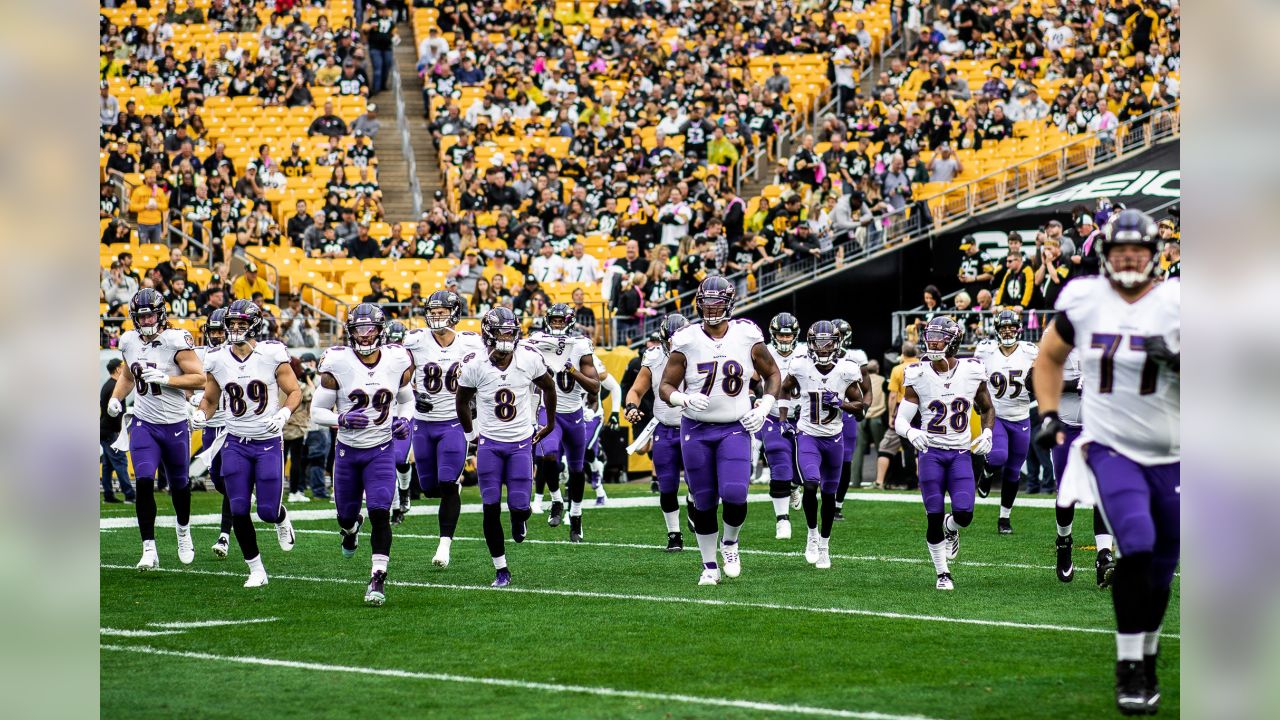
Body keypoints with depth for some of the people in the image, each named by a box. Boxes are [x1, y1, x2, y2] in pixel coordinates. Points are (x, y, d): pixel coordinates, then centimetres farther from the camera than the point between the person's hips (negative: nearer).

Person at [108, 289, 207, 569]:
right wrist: (116, 398, 7)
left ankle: (184, 531, 43)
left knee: (178, 485, 14)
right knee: (144, 483, -13)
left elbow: (199, 378, -16)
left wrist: (164, 378, -25)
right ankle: (149, 550, -11)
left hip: (175, 424, -3)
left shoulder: (176, 340, -14)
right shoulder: (129, 341, 3)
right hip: (143, 423, 3)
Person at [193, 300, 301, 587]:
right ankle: (256, 570, 11)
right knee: (238, 511, -3)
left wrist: (283, 414, -21)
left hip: (269, 442, -3)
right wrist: (201, 414, -9)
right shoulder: (217, 360, -1)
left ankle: (281, 519, 35)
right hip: (235, 443, 3)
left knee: (268, 511, -4)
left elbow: (295, 392, -2)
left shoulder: (272, 354, -10)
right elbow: (211, 399, 12)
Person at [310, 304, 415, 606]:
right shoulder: (337, 363, -11)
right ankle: (351, 526, 53)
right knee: (346, 514, 14)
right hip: (347, 450, 1)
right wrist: (342, 419, -24)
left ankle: (378, 579, -10)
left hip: (381, 451, 0)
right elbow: (317, 411, -5)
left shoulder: (397, 362, -5)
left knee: (380, 513, -16)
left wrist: (404, 420, -6)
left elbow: (406, 399, 14)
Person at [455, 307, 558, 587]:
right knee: (491, 509, -3)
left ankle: (519, 518, 32)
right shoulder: (475, 365, -12)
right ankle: (501, 570, 9)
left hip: (521, 442, 0)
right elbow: (461, 401, 7)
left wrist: (549, 424, 15)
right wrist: (470, 434, 11)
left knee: (519, 506, -8)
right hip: (489, 443, 0)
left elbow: (548, 387, 9)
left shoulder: (529, 359, -11)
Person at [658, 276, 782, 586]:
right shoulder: (686, 341, -5)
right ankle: (709, 566, 19)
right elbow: (665, 387, -1)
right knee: (703, 501, 4)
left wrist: (764, 408, -2)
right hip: (696, 430, 0)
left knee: (734, 494, -16)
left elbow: (772, 375, 12)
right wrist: (685, 400, -21)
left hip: (735, 429, 0)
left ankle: (730, 543, 15)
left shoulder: (747, 336, -3)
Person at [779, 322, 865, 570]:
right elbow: (785, 389, 11)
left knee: (829, 493, 11)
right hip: (807, 436, -2)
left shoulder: (847, 370, -10)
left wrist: (840, 403, -19)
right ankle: (812, 534, 2)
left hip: (834, 438, 2)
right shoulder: (800, 366, -10)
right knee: (811, 484, -22)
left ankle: (824, 544, 28)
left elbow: (860, 406, -1)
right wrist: (783, 419, 3)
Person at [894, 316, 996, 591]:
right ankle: (943, 575, 13)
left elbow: (987, 409, 16)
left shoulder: (972, 372, -1)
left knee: (964, 515, -13)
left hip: (961, 453, 1)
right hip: (931, 452, -1)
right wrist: (911, 432, -26)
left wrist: (987, 432, -3)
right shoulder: (918, 376, -4)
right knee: (934, 517, -4)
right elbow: (900, 420, -4)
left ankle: (951, 527, 25)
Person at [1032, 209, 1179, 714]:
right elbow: (1050, 356, 17)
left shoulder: (1175, 304, -6)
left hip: (1169, 454, 1)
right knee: (1136, 544, -21)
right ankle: (1130, 671, -14)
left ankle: (1147, 658, 31)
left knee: (1161, 565, 8)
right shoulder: (1083, 300, -1)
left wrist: (1175, 362, -24)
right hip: (1109, 448, -1)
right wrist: (1048, 414, 7)